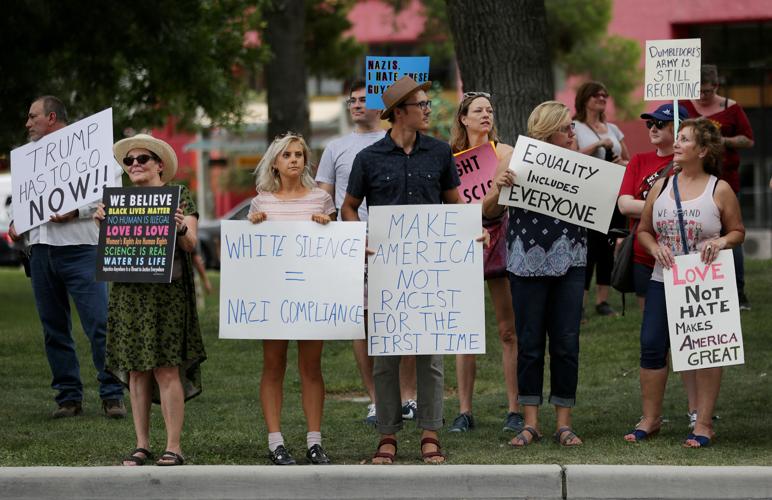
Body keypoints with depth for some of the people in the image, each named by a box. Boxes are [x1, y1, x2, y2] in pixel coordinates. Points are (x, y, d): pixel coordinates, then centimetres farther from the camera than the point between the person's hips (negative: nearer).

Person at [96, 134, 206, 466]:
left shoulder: (179, 196, 3)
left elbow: (190, 245, -3)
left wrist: (181, 229, -24)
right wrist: (102, 223, -6)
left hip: (166, 292, -4)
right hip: (128, 292, 4)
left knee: (166, 369, -8)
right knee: (136, 370, 4)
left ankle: (174, 448, -5)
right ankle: (142, 445, 10)